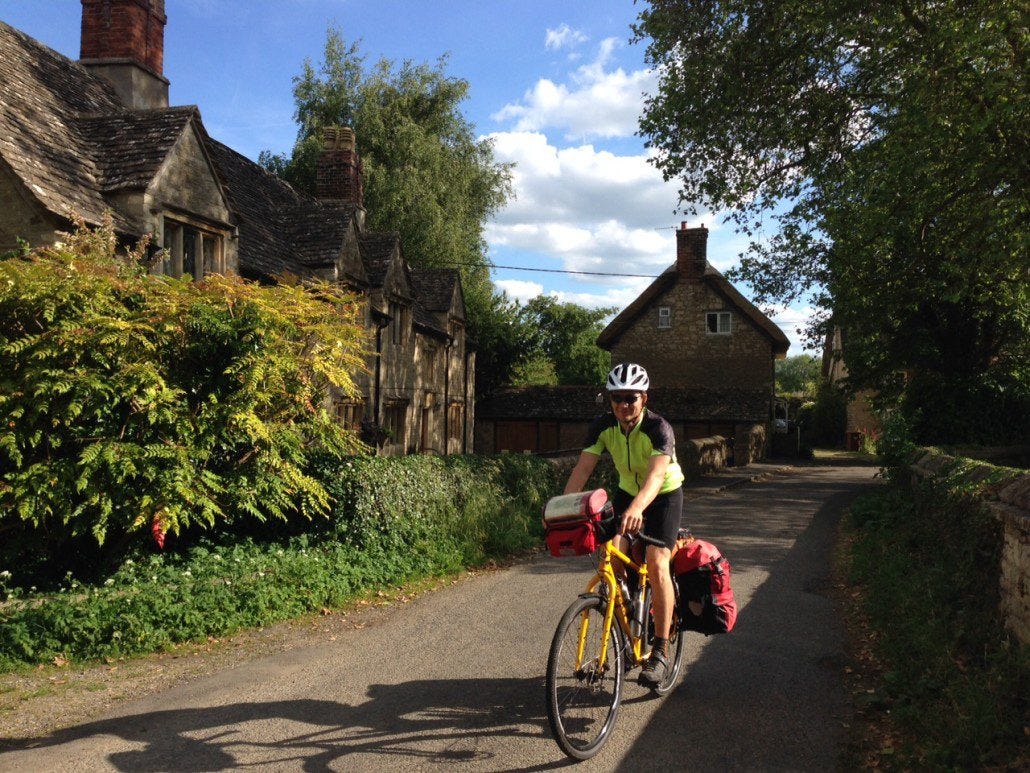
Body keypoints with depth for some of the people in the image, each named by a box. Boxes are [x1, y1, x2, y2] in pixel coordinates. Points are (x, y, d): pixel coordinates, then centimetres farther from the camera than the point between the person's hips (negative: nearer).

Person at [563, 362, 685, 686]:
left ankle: (660, 651, -9)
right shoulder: (603, 426, -16)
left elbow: (656, 474, -45)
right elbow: (583, 468, -22)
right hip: (627, 492, 4)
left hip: (664, 494, -4)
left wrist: (636, 509, -63)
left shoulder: (659, 428, -30)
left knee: (657, 564, -19)